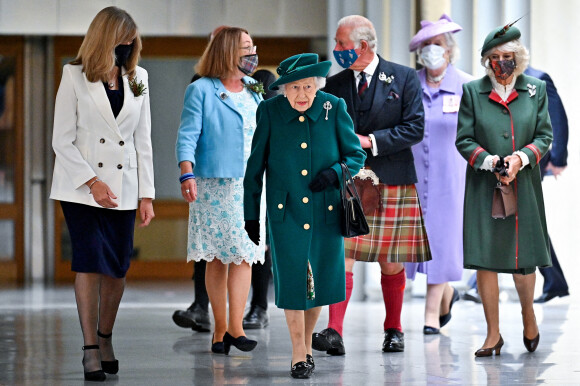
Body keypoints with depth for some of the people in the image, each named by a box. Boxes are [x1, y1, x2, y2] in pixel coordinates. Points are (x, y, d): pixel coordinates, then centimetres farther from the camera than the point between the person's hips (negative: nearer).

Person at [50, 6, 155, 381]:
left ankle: (106, 339, 21)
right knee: (91, 261, -12)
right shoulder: (75, 76, -2)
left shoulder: (138, 79, 10)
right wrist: (92, 182, -12)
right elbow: (63, 140, -4)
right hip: (81, 188, -4)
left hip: (123, 188, 4)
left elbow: (143, 140, 11)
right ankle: (90, 350, -9)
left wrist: (147, 194, 6)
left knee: (118, 267, 3)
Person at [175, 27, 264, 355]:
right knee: (217, 257, -1)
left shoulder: (254, 93, 16)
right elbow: (188, 136, -5)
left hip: (251, 184, 4)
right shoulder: (201, 90, 1)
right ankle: (220, 329, 4)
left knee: (244, 254, -6)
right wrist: (187, 174, -18)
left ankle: (235, 328, -8)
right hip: (214, 183, -4)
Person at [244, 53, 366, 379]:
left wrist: (335, 172, -15)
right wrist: (251, 214, 6)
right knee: (292, 279, -5)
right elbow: (255, 167, 4)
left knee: (321, 280, 5)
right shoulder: (270, 112, -3)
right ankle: (299, 355, 7)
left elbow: (356, 154, 6)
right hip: (286, 211, -1)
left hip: (326, 210, 1)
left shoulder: (334, 108, -3)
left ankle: (307, 342, 29)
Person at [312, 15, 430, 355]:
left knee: (392, 263, 7)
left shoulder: (404, 78, 0)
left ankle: (394, 330, 24)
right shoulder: (334, 84, 9)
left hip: (393, 181, -1)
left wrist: (371, 141, -13)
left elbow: (415, 128, -5)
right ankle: (334, 333, -17)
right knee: (343, 256, -11)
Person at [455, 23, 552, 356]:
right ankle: (493, 335, 5)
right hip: (484, 188, 0)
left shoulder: (536, 91, 6)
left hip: (524, 187, 1)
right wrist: (489, 161, -15)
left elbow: (545, 136, 3)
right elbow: (464, 139, 2)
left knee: (523, 260, 4)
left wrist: (520, 159, -14)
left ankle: (528, 313, 33)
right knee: (485, 260, -3)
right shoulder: (473, 91, 3)